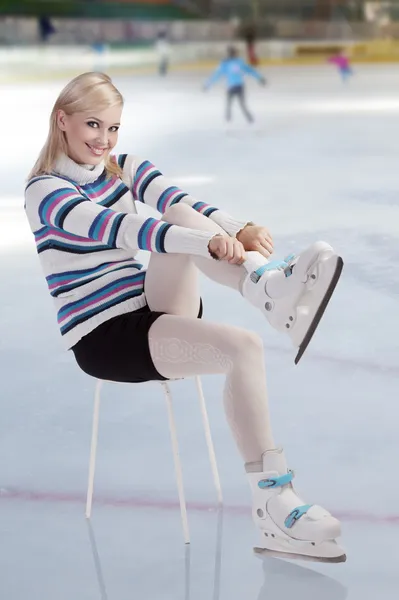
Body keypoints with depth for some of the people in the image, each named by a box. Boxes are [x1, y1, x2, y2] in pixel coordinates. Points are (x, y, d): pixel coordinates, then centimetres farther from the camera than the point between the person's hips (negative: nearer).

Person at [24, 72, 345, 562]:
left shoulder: (126, 169, 12)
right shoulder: (45, 190, -9)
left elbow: (178, 204, -9)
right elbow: (119, 227, -28)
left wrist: (240, 229, -30)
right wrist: (209, 242, -42)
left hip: (156, 315, 6)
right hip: (104, 338, -6)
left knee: (183, 223, -22)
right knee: (244, 347, -28)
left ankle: (267, 285, -42)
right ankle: (274, 510, -34)